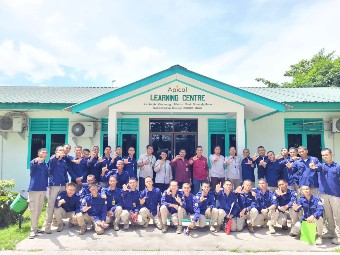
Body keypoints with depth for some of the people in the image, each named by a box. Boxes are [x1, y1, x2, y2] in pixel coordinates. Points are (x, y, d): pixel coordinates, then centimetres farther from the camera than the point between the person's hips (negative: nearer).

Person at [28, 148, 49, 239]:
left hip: (43, 189, 7)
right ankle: (33, 230, 2)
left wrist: (46, 186, 12)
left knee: (39, 210, 13)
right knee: (34, 210, -5)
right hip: (34, 189, -6)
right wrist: (35, 161, -55)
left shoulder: (46, 165, 15)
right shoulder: (34, 162, -6)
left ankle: (35, 227, 24)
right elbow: (32, 165, -31)